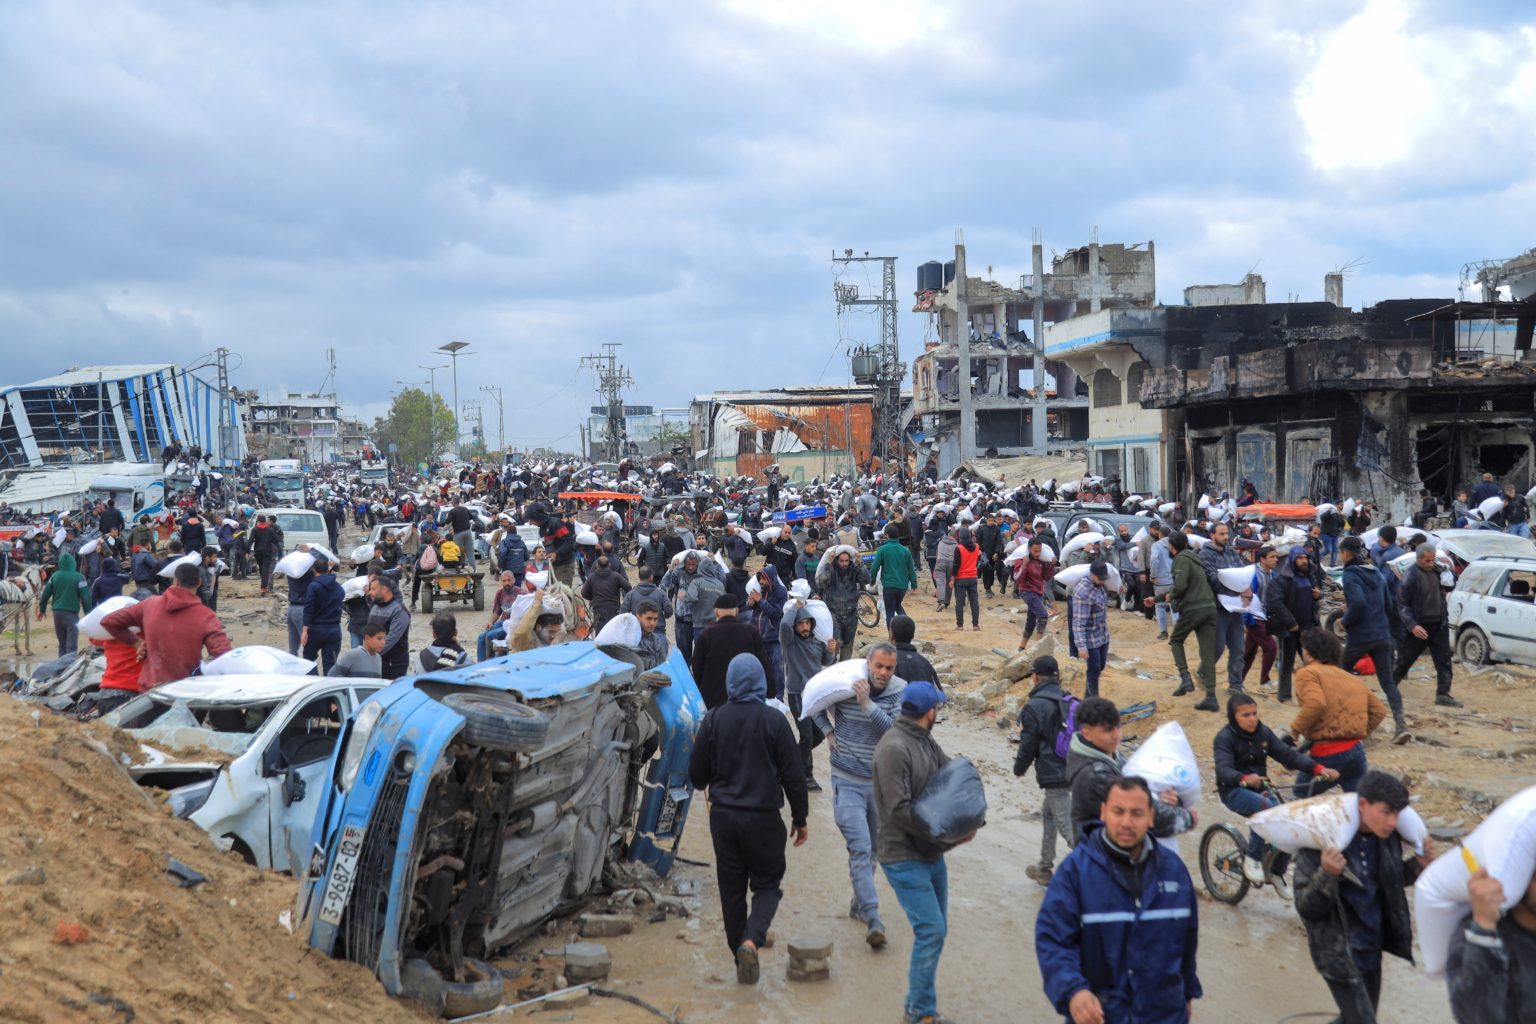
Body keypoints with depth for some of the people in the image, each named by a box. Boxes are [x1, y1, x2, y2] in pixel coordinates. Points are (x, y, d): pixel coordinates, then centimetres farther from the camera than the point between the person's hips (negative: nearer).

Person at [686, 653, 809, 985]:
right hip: (763, 817, -2)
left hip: (723, 816, 2)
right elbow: (793, 775, -6)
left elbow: (696, 775, 3)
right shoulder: (773, 720, -10)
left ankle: (741, 957, 19)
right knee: (767, 884, 10)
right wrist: (800, 818, 6)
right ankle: (751, 940, -14)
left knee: (731, 889, 14)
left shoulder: (713, 719, -3)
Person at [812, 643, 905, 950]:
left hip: (881, 783, 3)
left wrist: (867, 704, -29)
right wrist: (828, 731, 0)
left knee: (870, 850, 17)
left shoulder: (900, 692, -8)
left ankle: (859, 903, 37)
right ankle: (873, 919, -14)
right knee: (860, 849, -12)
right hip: (848, 782, -3)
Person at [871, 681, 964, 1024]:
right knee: (931, 930, -10)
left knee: (935, 931, 14)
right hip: (904, 857, -9)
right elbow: (899, 810, -24)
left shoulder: (927, 742, 7)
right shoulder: (893, 748, -20)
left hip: (931, 853, 9)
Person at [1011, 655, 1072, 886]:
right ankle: (1045, 868, 33)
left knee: (1068, 827, -5)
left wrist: (1019, 768, 8)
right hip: (1074, 770, 8)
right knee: (1048, 814, 24)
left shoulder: (1033, 707, -14)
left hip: (1053, 774, -8)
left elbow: (1028, 745, -10)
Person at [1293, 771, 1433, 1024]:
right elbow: (1307, 908, -21)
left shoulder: (1387, 838, -7)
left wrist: (1418, 865, -6)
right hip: (1339, 951, -6)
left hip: (1372, 947, 6)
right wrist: (1327, 875, -38)